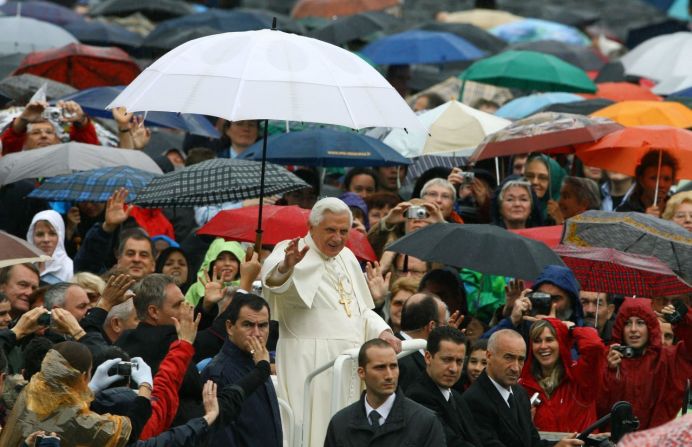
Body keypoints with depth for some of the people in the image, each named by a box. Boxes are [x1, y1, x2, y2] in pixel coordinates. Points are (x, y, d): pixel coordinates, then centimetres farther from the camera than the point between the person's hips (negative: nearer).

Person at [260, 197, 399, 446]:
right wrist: (285, 266, -54)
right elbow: (273, 280, -31)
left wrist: (382, 331, 2)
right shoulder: (295, 254, -8)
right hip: (310, 366, -7)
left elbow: (362, 310, 22)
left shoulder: (347, 258, 15)